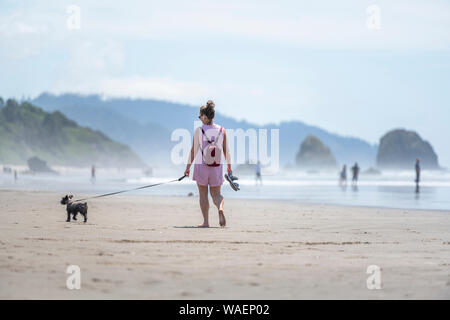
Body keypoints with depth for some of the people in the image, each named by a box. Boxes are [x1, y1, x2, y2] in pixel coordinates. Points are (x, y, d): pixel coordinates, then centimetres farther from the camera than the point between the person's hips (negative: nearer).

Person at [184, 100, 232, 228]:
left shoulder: (199, 131, -9)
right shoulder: (222, 130, 0)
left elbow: (193, 150, -7)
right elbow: (226, 150, 4)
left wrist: (188, 167, 0)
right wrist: (229, 166, 15)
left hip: (201, 165, -2)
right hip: (217, 166, 2)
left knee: (203, 194, 9)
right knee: (216, 193, 12)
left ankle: (206, 221, 8)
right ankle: (220, 209, -19)